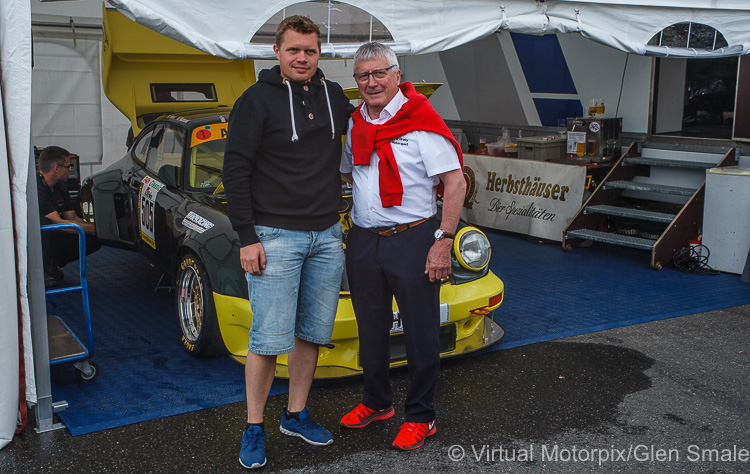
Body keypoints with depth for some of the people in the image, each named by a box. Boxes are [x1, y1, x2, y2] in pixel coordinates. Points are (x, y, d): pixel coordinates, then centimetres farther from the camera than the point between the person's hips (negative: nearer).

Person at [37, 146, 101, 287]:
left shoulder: (60, 187, 6)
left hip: (48, 238, 8)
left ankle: (52, 264, 5)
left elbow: (73, 218, 6)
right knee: (44, 222, -40)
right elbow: (59, 223, -31)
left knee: (94, 240, -8)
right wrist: (95, 228, -30)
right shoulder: (36, 189, -25)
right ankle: (42, 270, -20)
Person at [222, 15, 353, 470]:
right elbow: (236, 170, -8)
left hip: (327, 236, 5)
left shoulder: (334, 95, 10)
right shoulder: (257, 100, -6)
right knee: (269, 340, -4)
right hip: (275, 236, -5)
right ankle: (255, 428, 11)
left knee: (311, 334, 11)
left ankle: (296, 415, 26)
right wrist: (247, 237, -13)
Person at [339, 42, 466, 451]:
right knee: (371, 329, 16)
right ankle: (376, 402, 34)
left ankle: (420, 416, 18)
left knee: (420, 333, 3)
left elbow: (455, 183, -12)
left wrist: (443, 241, -17)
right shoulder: (354, 125, 9)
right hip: (363, 241, 6)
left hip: (413, 239, -6)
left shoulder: (420, 122, -10)